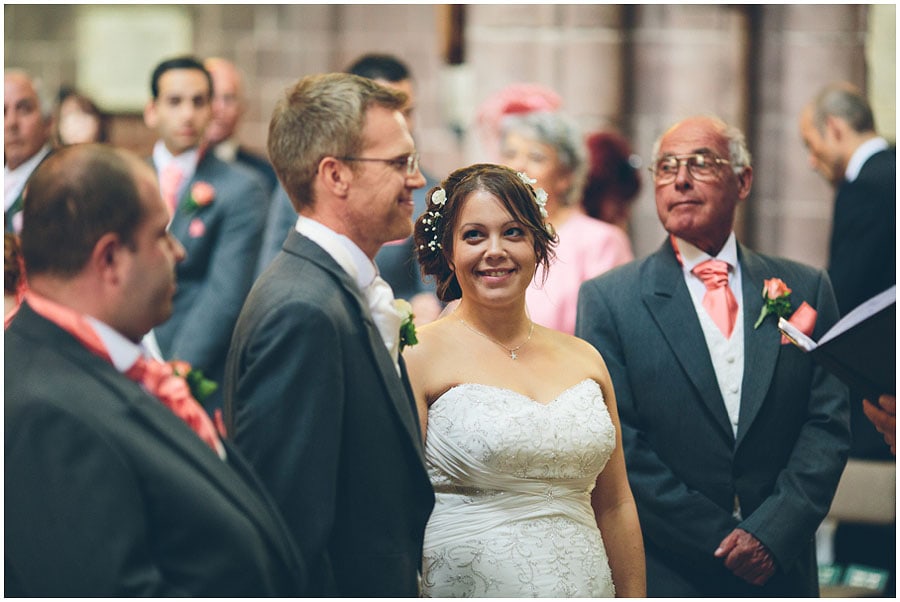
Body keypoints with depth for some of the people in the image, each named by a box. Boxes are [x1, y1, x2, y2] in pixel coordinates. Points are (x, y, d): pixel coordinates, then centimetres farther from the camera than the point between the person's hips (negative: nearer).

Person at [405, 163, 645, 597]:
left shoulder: (584, 359, 9)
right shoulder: (421, 357, -6)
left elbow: (615, 507, 12)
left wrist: (633, 597, 8)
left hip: (585, 583, 5)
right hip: (466, 586, -5)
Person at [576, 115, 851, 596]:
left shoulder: (805, 290, 4)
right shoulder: (608, 299, -3)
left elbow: (828, 423, -1)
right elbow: (616, 443, -9)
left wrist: (772, 532, -14)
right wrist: (721, 539, -14)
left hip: (781, 569, 2)